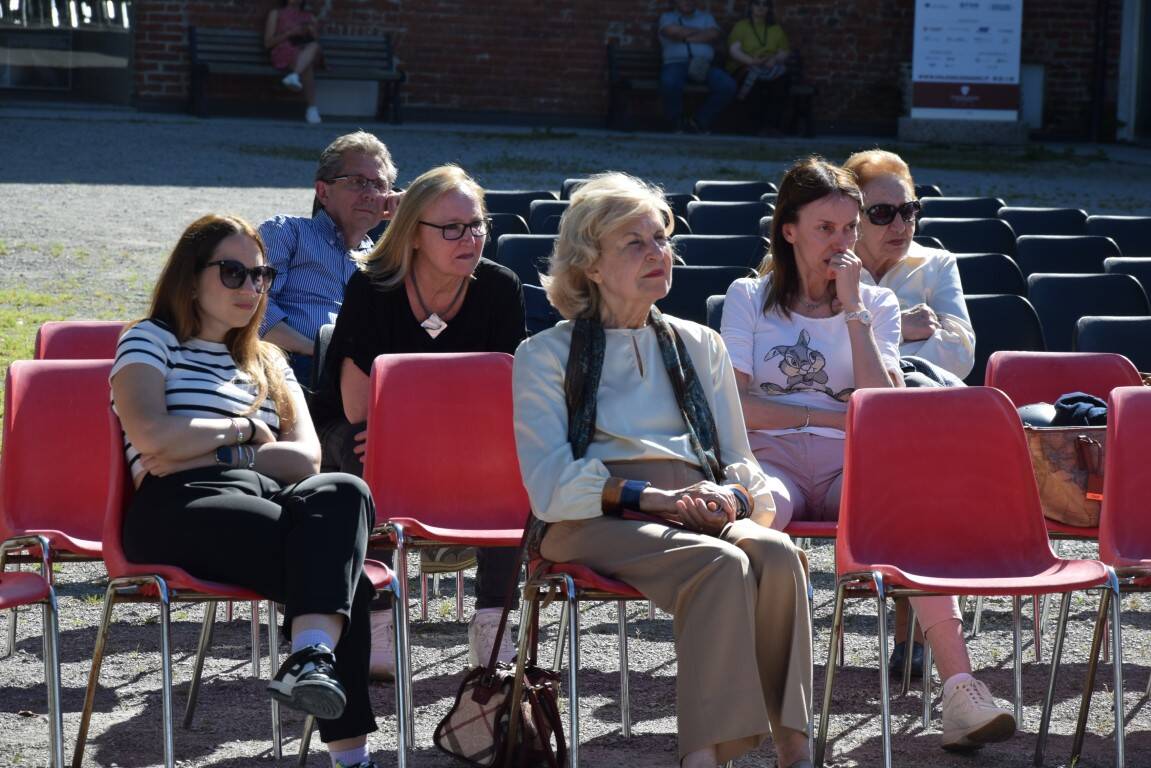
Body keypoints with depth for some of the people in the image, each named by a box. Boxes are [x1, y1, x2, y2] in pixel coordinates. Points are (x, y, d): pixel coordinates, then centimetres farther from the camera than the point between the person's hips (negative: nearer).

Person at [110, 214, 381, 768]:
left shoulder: (268, 362, 30)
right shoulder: (152, 340, 14)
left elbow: (306, 458, 13)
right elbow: (150, 436, -7)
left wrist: (213, 455, -3)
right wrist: (245, 429, 4)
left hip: (266, 498, 5)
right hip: (178, 509, -5)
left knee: (342, 491, -33)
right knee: (340, 567, -32)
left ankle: (312, 655, -50)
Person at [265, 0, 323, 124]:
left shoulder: (310, 17, 27)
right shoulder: (276, 14, 18)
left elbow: (315, 41, 21)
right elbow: (268, 43, 7)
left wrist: (311, 33, -2)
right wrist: (290, 33, -6)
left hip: (307, 53, 3)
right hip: (284, 54, -3)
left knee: (314, 46, -38)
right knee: (307, 67, -39)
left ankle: (294, 77, -60)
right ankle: (312, 109, -51)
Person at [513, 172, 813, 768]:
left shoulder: (699, 346, 24)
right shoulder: (546, 355, 11)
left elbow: (743, 468, 22)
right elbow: (552, 487, -2)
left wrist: (731, 498, -4)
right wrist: (653, 498, -16)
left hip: (700, 514, 4)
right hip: (597, 522, -4)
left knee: (775, 553, -32)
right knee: (718, 563, -36)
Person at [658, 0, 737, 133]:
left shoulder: (706, 17, 24)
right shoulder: (667, 17, 17)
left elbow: (714, 34, 2)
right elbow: (673, 31, -6)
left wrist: (686, 38, -3)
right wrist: (701, 32, 5)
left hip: (703, 65, 3)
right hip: (676, 63, -2)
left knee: (728, 86, -27)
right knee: (669, 83, -40)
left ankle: (699, 122, -12)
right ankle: (676, 123, -13)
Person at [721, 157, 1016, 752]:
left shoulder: (876, 303, 17)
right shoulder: (750, 297, 14)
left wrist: (852, 308, -1)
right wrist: (833, 415, -2)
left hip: (849, 468, 1)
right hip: (772, 458, -1)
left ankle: (959, 686, -43)